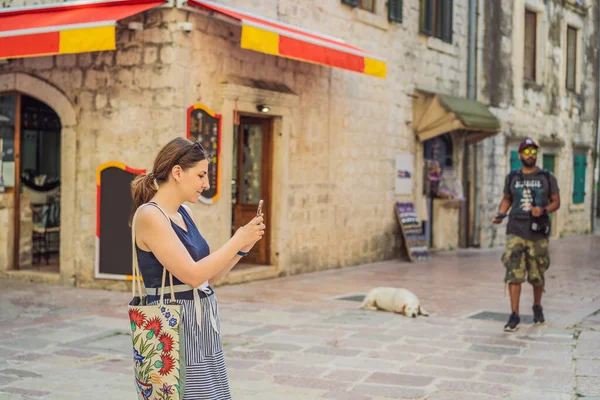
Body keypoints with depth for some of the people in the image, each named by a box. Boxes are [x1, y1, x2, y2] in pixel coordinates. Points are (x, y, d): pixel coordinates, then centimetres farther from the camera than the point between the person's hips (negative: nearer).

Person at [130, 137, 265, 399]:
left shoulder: (184, 213, 10)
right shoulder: (150, 216, -16)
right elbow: (192, 275, -22)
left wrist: (242, 248, 2)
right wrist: (237, 241, -14)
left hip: (201, 325, 9)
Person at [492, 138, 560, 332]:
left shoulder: (547, 178, 3)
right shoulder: (512, 177, 7)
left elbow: (556, 202, 5)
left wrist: (543, 210, -16)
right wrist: (500, 214, 1)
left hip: (538, 234, 0)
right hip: (515, 232, 0)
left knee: (537, 276, 10)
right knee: (514, 274, -10)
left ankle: (537, 307, 35)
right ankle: (515, 316, -7)